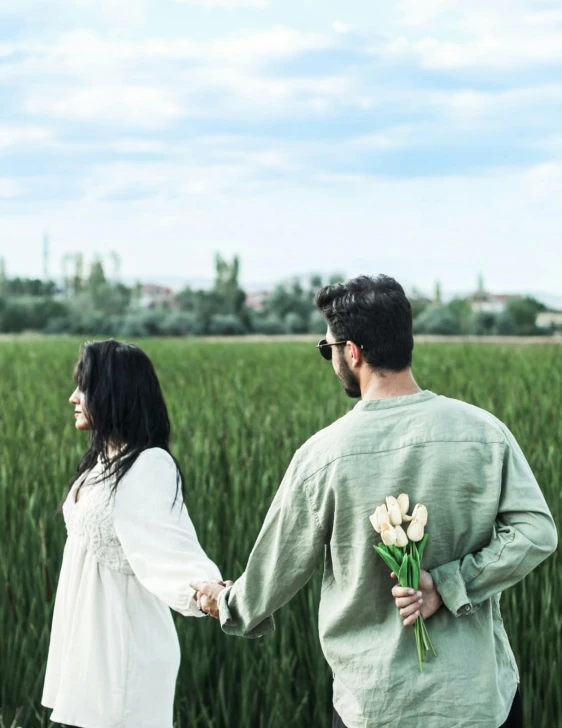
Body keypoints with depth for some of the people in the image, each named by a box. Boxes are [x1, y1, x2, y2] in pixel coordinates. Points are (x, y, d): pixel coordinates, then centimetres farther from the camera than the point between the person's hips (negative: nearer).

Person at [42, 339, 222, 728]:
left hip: (126, 646, -9)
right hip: (93, 640, 9)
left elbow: (169, 544, -30)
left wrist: (203, 588, -48)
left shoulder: (149, 467, -18)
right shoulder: (105, 462, 10)